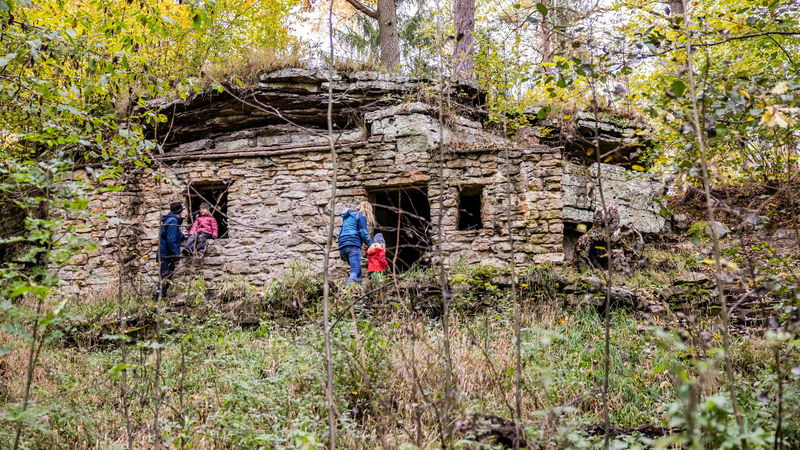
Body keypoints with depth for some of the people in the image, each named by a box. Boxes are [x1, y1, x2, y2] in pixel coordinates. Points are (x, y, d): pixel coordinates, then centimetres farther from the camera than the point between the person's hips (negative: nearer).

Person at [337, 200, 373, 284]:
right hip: (353, 245, -8)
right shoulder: (361, 216, 4)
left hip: (342, 245, 8)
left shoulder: (347, 217, 27)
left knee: (358, 271, 14)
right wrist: (370, 244, 8)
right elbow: (363, 233, -5)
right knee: (355, 271, -17)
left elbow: (340, 232, 26)